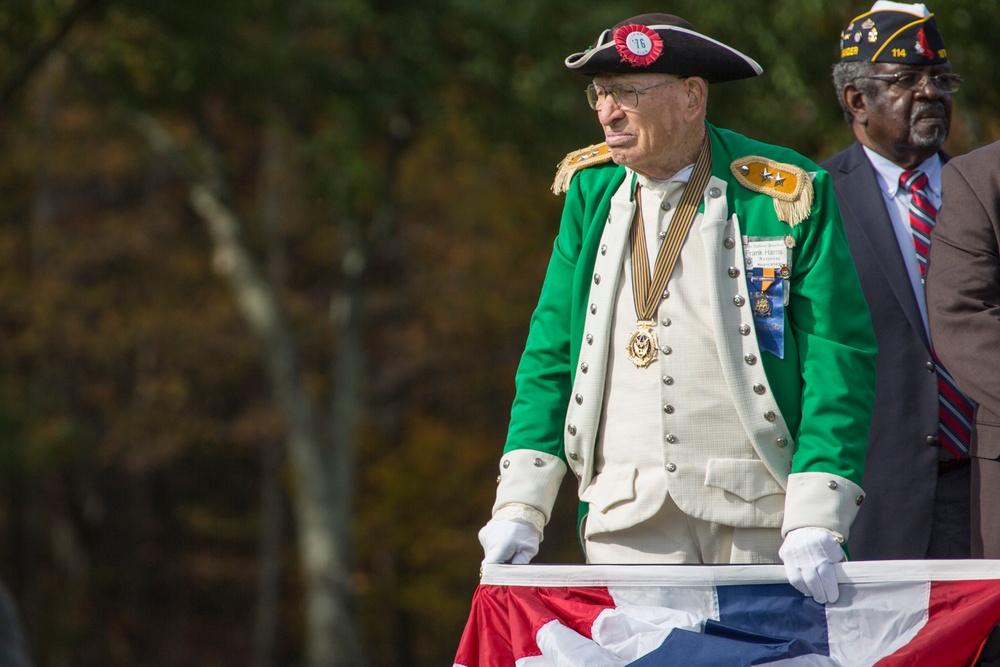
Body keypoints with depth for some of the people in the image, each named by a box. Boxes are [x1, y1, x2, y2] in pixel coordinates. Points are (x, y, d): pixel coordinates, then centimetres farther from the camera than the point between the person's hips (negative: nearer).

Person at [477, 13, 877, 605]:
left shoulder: (788, 196, -3)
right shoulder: (592, 190, 10)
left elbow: (837, 361, -5)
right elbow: (552, 353, 13)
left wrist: (816, 522, -14)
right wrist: (522, 505, 4)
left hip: (762, 513, -3)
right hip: (628, 521, 3)